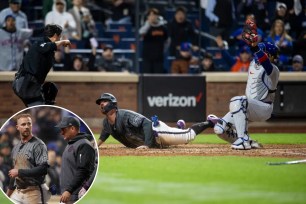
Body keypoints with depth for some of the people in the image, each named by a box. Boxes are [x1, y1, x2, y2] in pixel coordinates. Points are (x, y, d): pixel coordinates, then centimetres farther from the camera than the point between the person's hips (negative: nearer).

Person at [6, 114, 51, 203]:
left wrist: (19, 172, -16)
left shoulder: (38, 145, -8)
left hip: (34, 192, -7)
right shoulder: (16, 148, 17)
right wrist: (9, 192, 24)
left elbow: (43, 169, -19)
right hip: (17, 192, 7)